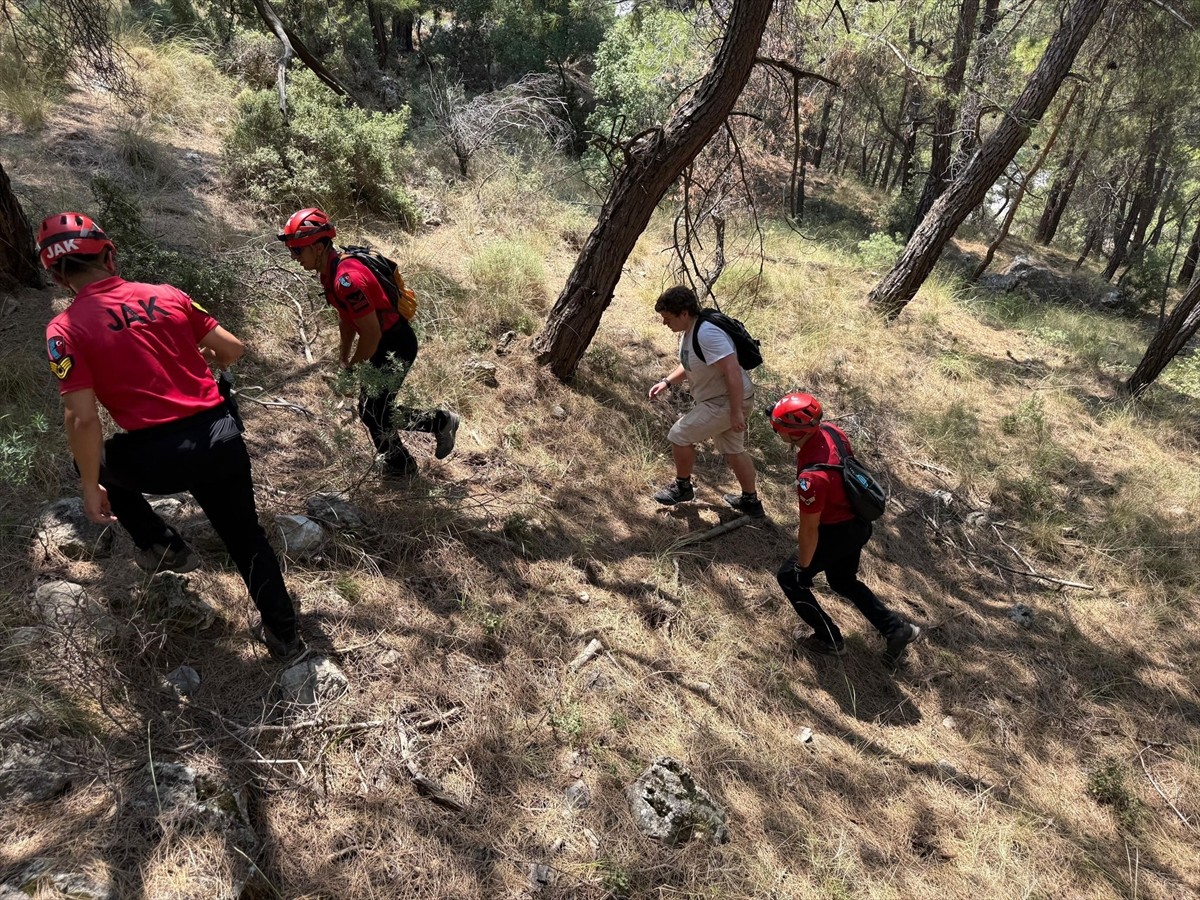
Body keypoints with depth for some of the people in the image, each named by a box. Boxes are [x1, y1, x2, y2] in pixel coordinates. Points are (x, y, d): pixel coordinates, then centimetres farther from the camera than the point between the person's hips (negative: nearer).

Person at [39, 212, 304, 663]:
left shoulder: (65, 329, -4)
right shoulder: (168, 295, 6)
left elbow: (83, 419, -9)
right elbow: (233, 349, 10)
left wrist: (91, 488, 3)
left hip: (159, 457, -3)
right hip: (222, 439, 3)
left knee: (92, 459, 31)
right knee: (246, 537, 20)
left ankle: (160, 545, 31)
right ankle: (283, 634, 30)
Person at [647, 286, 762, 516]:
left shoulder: (707, 334, -28)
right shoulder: (689, 331, 4)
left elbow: (733, 372, -32)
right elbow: (689, 365, 22)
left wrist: (736, 412, -30)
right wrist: (667, 382, 10)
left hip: (726, 402, -10)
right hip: (720, 399, 10)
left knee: (679, 435, -4)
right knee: (733, 450, 21)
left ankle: (682, 487, 18)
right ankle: (751, 501, 35)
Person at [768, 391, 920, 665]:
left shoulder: (811, 477, -38)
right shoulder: (830, 431, -13)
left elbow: (809, 529, -25)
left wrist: (803, 565, -9)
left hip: (837, 533, -8)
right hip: (859, 523, 8)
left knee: (790, 578, 14)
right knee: (843, 581, 29)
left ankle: (829, 639, 26)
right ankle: (896, 629, 31)